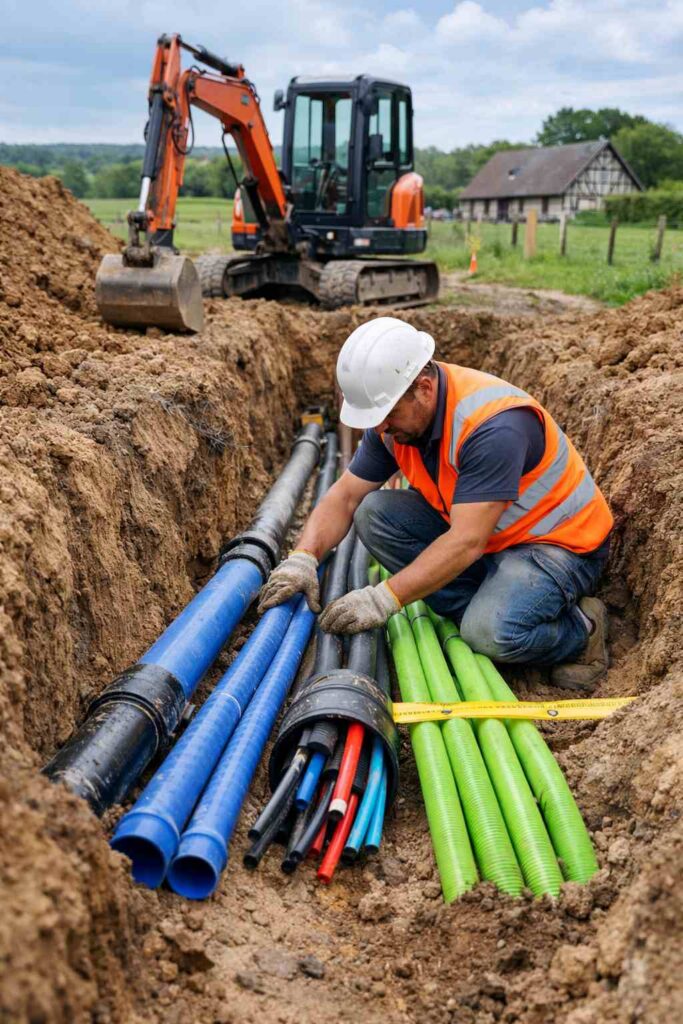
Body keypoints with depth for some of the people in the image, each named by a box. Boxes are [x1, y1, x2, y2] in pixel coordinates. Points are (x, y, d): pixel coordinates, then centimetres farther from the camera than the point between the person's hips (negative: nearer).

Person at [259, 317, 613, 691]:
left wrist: (385, 598, -34)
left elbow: (467, 543, -34)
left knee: (492, 632, -34)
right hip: (481, 530, 8)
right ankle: (486, 611, -5)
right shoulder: (396, 416, -8)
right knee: (374, 513, -10)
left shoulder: (493, 424, -32)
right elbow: (344, 497, -4)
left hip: (558, 543, -8)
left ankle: (581, 630, 0)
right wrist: (303, 558, -21)